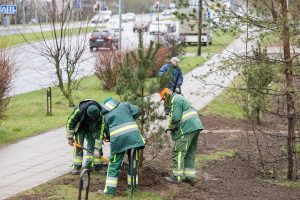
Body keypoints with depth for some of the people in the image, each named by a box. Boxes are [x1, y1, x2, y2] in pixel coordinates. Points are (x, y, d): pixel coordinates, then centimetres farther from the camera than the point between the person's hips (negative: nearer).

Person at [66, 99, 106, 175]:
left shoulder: (100, 116, -34)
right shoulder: (79, 111, -39)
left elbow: (100, 132, -28)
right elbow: (70, 122, -22)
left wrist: (97, 149, -29)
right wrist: (70, 137, -16)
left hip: (91, 129, 1)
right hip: (80, 128, -1)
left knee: (92, 145, -8)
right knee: (78, 145, -10)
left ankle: (98, 166, 1)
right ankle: (76, 167, -6)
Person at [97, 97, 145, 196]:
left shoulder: (106, 116, 17)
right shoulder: (125, 105, 18)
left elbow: (107, 131, 15)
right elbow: (137, 111, 7)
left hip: (118, 139, -1)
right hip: (133, 136, 1)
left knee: (114, 165, 7)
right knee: (133, 162, 14)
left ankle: (110, 190, 6)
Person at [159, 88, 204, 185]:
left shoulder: (176, 100, -8)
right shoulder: (180, 98, 25)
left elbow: (175, 118, -16)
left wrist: (170, 128, 1)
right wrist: (172, 128, 13)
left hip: (187, 129, -10)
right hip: (195, 127, 10)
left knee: (178, 152, -5)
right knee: (190, 154, 13)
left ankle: (177, 176, -2)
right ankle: (190, 176, 16)